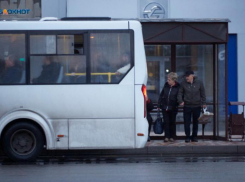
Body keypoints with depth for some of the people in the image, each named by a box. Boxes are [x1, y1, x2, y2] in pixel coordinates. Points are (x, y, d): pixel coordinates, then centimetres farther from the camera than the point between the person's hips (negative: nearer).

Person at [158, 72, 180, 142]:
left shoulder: (178, 87, -8)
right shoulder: (166, 85, 2)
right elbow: (161, 95, 9)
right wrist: (159, 105, 7)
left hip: (173, 108, -2)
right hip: (165, 107, 2)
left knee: (172, 122, 7)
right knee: (166, 122, 2)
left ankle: (171, 137, 15)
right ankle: (167, 137, 6)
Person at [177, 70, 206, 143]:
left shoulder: (199, 83, 2)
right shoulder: (183, 84, 1)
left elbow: (203, 93, 8)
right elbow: (180, 93, 4)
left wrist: (203, 103, 2)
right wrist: (180, 101, -12)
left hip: (197, 106, 1)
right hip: (187, 106, -1)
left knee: (196, 122, 8)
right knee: (187, 122, -2)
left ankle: (194, 137, 18)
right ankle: (187, 137, 6)